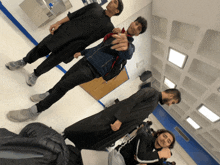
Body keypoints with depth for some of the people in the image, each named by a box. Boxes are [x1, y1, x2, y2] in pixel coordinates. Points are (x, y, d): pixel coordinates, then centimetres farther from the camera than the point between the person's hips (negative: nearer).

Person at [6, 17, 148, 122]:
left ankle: (34, 111, 3)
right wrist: (82, 52, 31)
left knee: (63, 86, -12)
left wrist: (125, 46, -55)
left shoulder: (130, 46, -4)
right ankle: (48, 94, 42)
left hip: (93, 70, -6)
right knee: (65, 77, 13)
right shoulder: (115, 33, 16)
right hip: (86, 60, 7)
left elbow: (128, 55, -30)